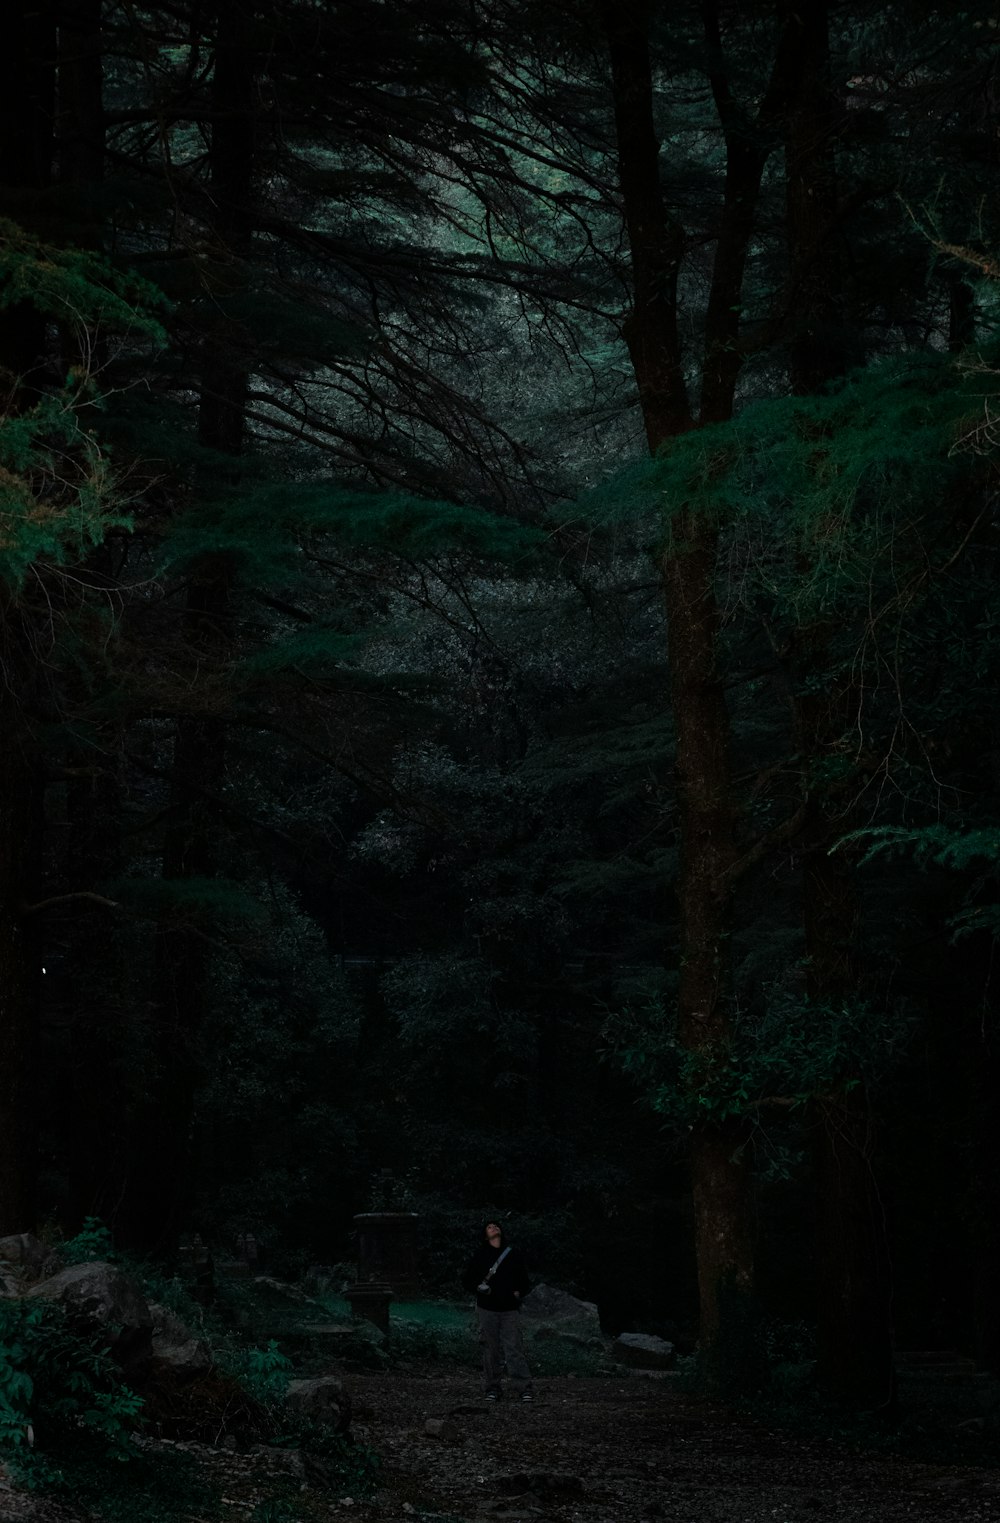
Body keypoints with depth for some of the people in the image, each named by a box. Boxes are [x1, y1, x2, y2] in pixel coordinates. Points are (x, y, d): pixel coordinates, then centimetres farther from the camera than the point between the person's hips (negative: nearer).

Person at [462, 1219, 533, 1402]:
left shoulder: (514, 1253, 10)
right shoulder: (480, 1255, 6)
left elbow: (524, 1279, 17)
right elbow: (467, 1279, 10)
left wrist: (520, 1292, -2)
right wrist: (478, 1287, -10)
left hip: (510, 1309, 0)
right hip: (488, 1309, 0)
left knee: (514, 1349, -8)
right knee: (491, 1350, 2)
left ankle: (524, 1388, -10)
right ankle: (493, 1389, 10)